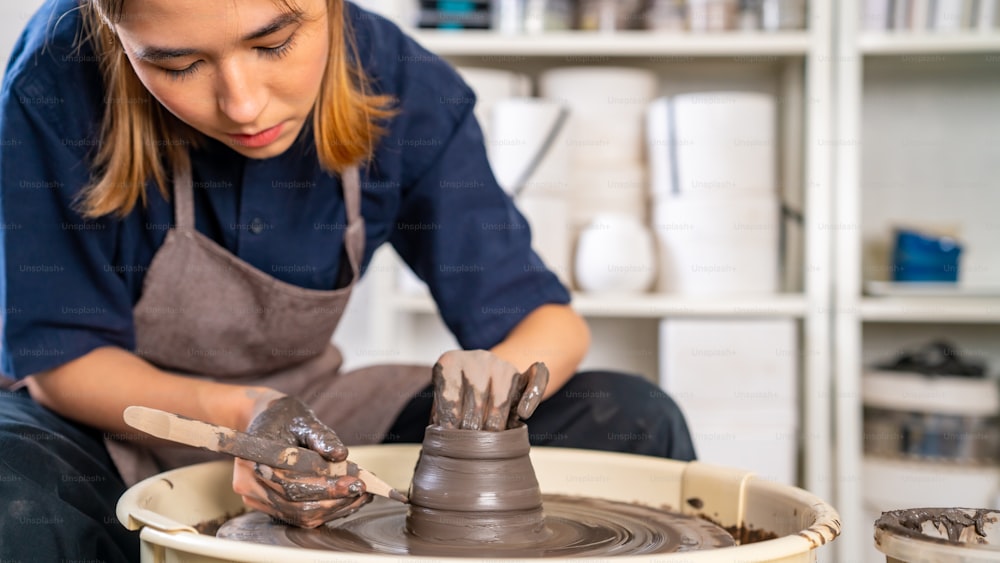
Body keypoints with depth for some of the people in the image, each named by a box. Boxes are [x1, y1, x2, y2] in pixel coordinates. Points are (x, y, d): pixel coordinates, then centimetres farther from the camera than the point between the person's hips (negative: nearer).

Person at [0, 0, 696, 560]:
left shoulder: (407, 88, -17)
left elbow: (550, 319, -10)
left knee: (634, 421, -14)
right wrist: (240, 414, -33)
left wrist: (505, 367, -35)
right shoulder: (61, 76, -24)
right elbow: (57, 358, -16)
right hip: (111, 421, -1)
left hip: (305, 425, 2)